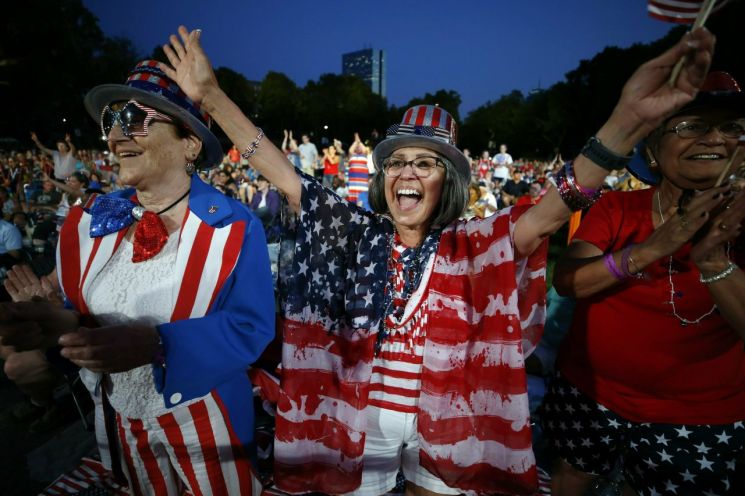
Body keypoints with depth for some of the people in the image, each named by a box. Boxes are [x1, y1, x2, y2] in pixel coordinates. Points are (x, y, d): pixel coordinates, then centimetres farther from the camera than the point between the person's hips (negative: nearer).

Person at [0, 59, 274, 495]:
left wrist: (155, 344, -34)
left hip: (208, 420, -4)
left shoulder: (233, 227, -19)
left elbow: (252, 326, -24)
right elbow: (92, 313, 4)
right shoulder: (91, 222, -3)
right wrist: (64, 323, -19)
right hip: (125, 418, 5)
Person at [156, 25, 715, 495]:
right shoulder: (356, 233, -8)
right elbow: (282, 172, -10)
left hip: (443, 424, 0)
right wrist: (211, 94, -11)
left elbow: (548, 211, -26)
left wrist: (629, 121, -41)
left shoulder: (472, 246, -11)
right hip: (360, 419, 1)